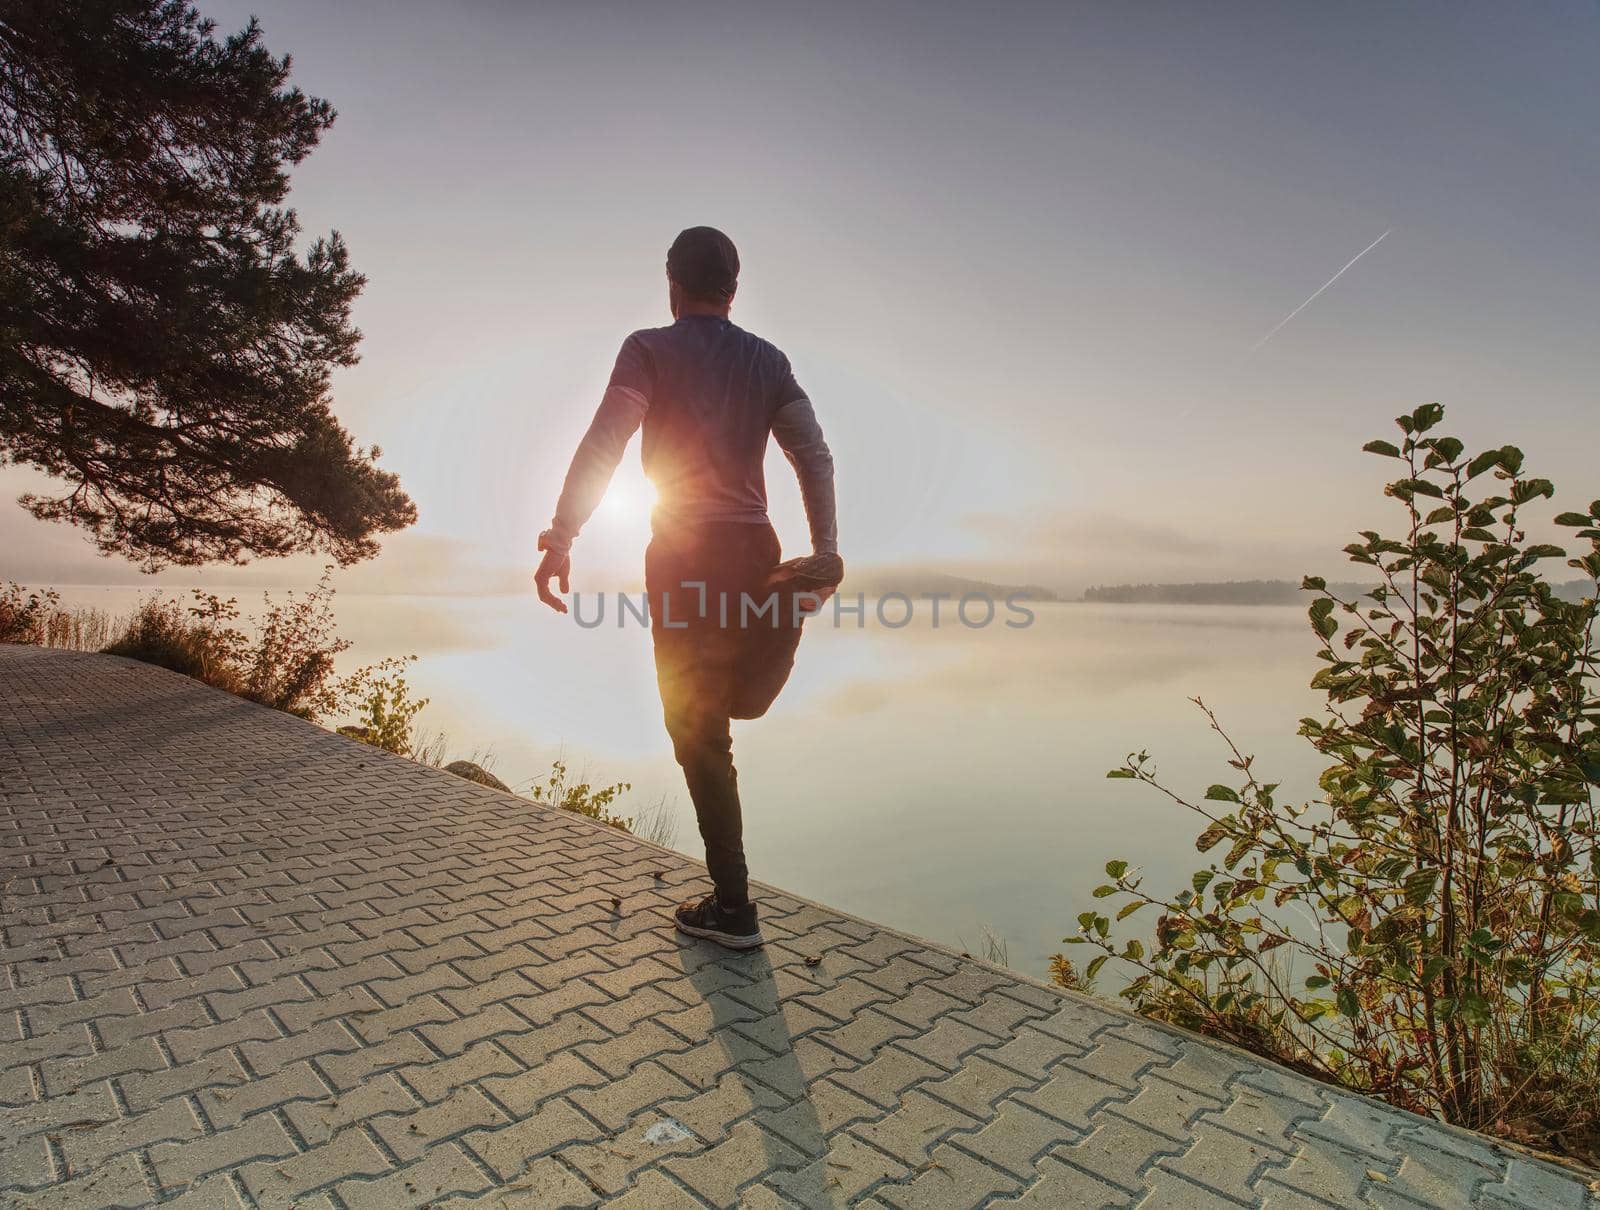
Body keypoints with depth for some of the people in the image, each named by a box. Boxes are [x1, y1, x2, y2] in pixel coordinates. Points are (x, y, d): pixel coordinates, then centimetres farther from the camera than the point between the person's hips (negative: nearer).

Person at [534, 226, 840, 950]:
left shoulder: (650, 349, 0)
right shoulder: (767, 360, 12)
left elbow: (601, 444, -14)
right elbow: (814, 455, 3)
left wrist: (561, 539, -19)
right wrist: (825, 553, 2)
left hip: (683, 555, -4)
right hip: (755, 549, 5)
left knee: (698, 731, 1)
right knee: (742, 701, 36)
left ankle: (732, 907, 4)